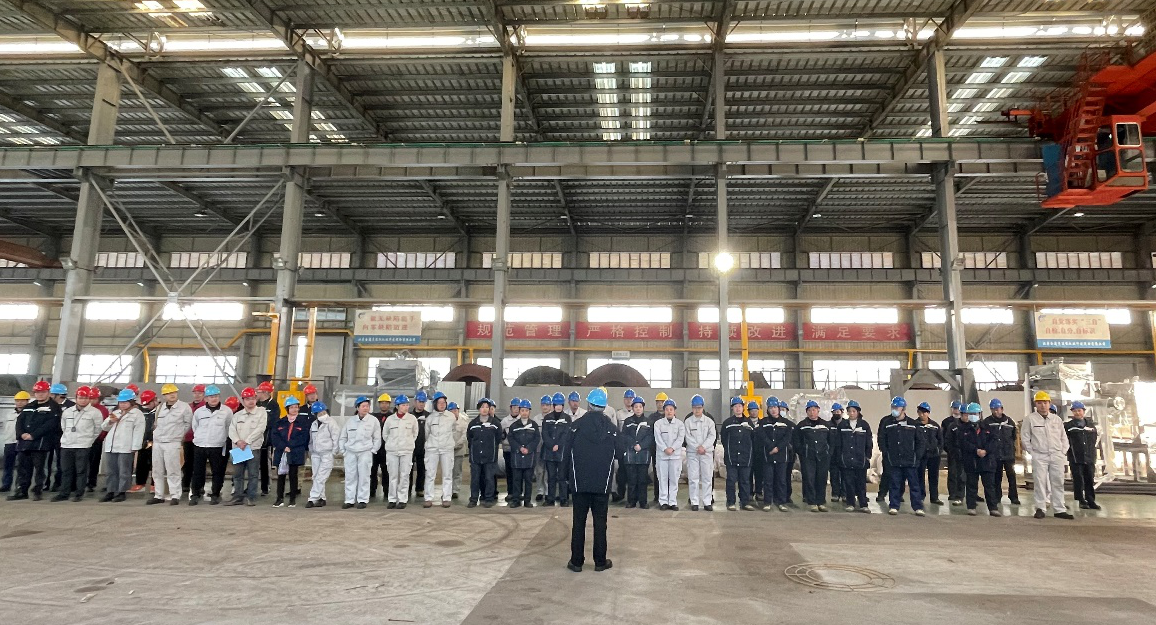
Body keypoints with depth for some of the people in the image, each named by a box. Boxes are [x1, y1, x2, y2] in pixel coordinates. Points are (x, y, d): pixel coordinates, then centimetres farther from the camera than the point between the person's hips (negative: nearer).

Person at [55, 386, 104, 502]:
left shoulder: (95, 412, -6)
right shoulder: (67, 411, 9)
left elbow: (98, 429, 1)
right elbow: (63, 427, 22)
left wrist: (88, 440, 4)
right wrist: (68, 437, 17)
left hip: (83, 446, -5)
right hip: (66, 445, 5)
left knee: (81, 471, 0)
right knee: (65, 471, 9)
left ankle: (79, 493, 7)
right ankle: (64, 493, 16)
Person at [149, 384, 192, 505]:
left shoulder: (184, 407, -6)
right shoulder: (159, 407, 11)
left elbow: (188, 424, 2)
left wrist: (178, 434, 4)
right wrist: (157, 433, 13)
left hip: (172, 443, -6)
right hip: (157, 442, 6)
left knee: (172, 471, -7)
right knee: (157, 471, 10)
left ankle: (175, 496, -3)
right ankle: (159, 496, 19)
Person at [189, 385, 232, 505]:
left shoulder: (227, 411, -3)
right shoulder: (199, 411, 4)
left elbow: (229, 428, 6)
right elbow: (195, 427, 18)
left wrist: (220, 438, 8)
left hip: (217, 447, -2)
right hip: (199, 446, 2)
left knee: (217, 472, 3)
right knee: (197, 471, 5)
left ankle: (215, 495, 13)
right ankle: (195, 495, 16)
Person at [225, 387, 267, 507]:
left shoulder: (262, 412, 0)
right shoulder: (237, 415, 13)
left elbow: (260, 429, -10)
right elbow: (232, 430, 3)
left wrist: (247, 441, -14)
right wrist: (238, 441, -15)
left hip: (254, 448, -4)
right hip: (238, 448, 4)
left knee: (253, 474, -1)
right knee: (237, 474, 7)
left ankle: (251, 497, 6)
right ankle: (238, 496, 16)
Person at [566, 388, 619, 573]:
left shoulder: (577, 425, -8)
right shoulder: (612, 428, -6)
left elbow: (568, 452, -4)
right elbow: (619, 452, 0)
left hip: (580, 481, 0)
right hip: (602, 482, 1)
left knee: (579, 522, 7)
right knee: (600, 522, 9)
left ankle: (576, 561, 11)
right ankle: (600, 561, 14)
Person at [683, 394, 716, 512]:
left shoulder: (709, 421, 7)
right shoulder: (688, 421, 4)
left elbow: (712, 436, -3)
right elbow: (688, 437, -3)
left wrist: (703, 446, -15)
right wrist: (697, 448, -14)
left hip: (707, 452, 1)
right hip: (692, 452, -1)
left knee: (707, 478, 1)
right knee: (693, 478, -1)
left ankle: (707, 502, 7)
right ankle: (694, 502, 5)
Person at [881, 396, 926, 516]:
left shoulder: (913, 424, 1)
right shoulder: (888, 424, 6)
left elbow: (920, 442, 4)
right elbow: (882, 440, 12)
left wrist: (917, 456, -3)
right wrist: (886, 454, 2)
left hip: (910, 461, -1)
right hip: (894, 462, 1)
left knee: (914, 484, 3)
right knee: (895, 485, 6)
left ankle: (918, 507, 10)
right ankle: (893, 506, 12)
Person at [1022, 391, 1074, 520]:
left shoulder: (1056, 419, 10)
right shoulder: (1030, 418, -1)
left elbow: (1064, 438, 15)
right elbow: (1024, 437, 1)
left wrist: (1063, 451, 5)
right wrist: (1032, 451, -3)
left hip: (1057, 456, 3)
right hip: (1039, 456, -3)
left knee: (1058, 483, 5)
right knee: (1040, 482, -2)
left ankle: (1060, 510, 11)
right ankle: (1040, 508, 4)